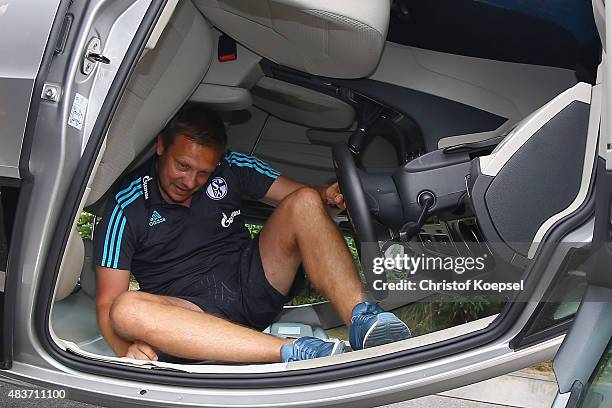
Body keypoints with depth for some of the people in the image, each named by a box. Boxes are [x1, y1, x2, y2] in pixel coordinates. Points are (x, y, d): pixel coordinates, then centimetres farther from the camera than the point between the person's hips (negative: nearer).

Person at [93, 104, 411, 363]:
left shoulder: (229, 168, 3)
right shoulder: (126, 207, -6)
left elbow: (302, 195, 2)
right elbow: (108, 304, -9)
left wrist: (327, 196, -23)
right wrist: (129, 349, -30)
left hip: (253, 284, 3)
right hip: (192, 312, -2)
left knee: (305, 202, -16)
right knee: (127, 309, -37)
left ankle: (361, 319, -36)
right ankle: (295, 352, -48)